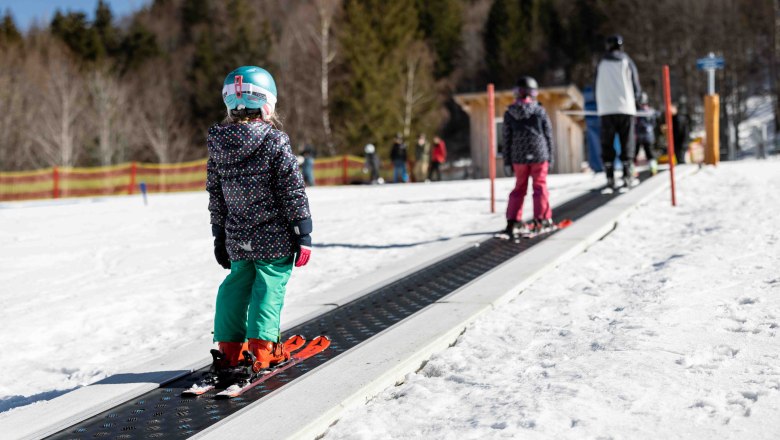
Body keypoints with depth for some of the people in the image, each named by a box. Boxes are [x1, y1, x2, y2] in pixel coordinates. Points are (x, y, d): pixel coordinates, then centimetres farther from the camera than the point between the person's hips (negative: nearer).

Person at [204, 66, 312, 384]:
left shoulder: (218, 145, 2)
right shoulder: (275, 142, -13)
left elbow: (216, 197, 10)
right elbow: (293, 193, -12)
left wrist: (220, 237, 20)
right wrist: (303, 234, -5)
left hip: (237, 238, 5)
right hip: (274, 238, -5)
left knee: (236, 285, 17)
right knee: (269, 287, 3)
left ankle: (230, 347, 18)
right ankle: (263, 347, 2)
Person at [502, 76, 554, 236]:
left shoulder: (509, 113, -1)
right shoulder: (540, 111, -5)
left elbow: (507, 139, 2)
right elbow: (548, 135, 0)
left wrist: (507, 162, 8)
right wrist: (550, 157, 9)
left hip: (518, 157, 2)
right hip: (539, 156, -2)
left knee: (519, 187, 12)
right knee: (540, 186, 6)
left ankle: (513, 221, 6)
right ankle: (541, 219, 5)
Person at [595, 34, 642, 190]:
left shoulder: (601, 64, 8)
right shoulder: (627, 62, 4)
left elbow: (597, 89, 10)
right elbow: (636, 87, 5)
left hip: (605, 109, 1)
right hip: (625, 108, -1)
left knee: (607, 144, 4)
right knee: (627, 143, 4)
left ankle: (610, 178, -2)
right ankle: (627, 176, -2)